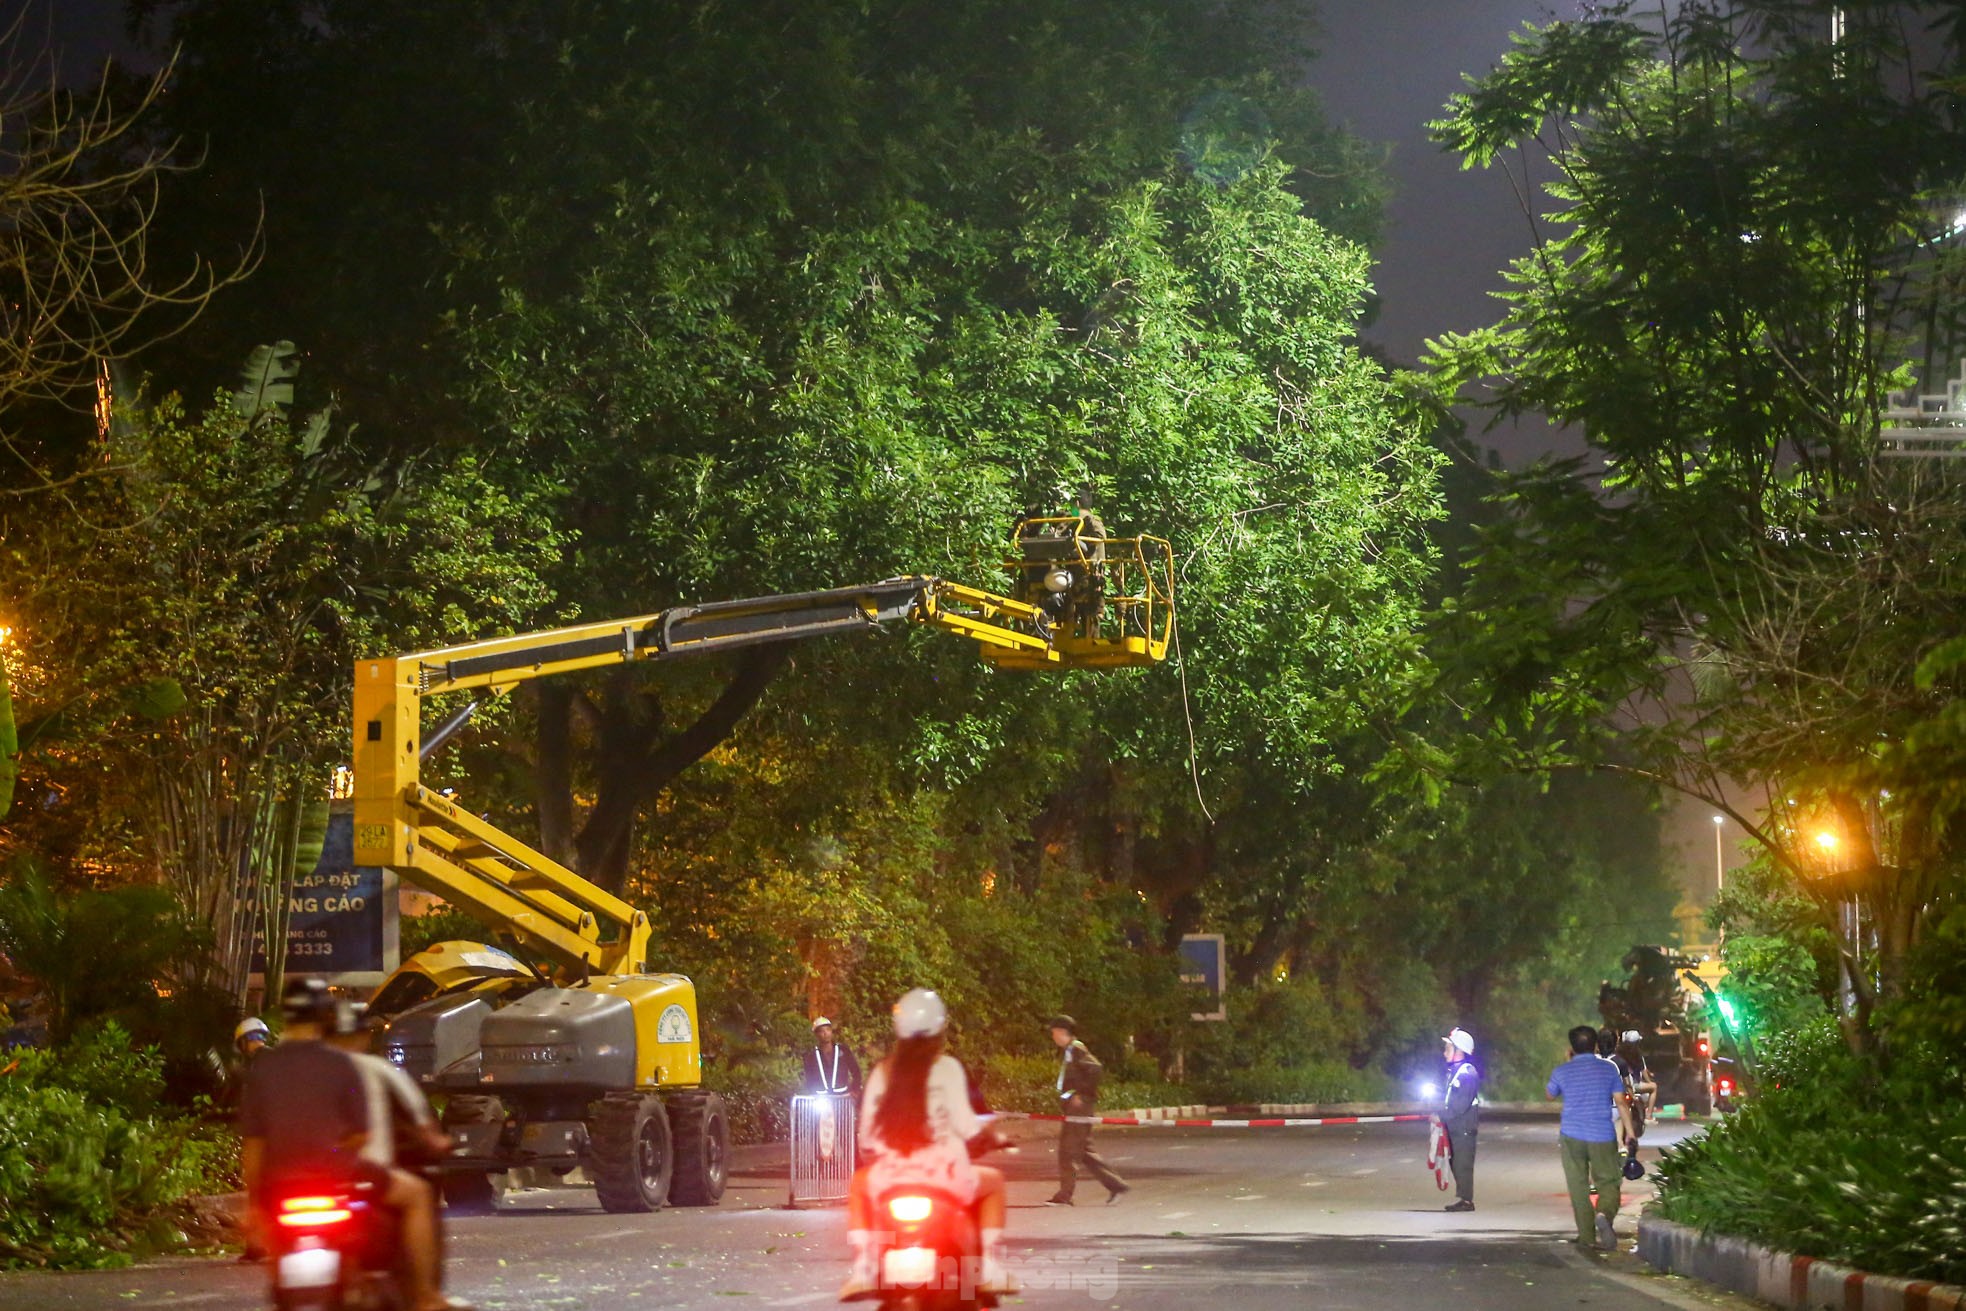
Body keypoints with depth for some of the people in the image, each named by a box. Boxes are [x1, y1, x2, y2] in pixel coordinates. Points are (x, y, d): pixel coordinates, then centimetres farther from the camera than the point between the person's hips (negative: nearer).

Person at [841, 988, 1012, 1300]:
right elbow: (965, 1124, -9)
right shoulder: (946, 1067, -2)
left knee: (859, 1185, 36)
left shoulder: (882, 1072, 7)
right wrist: (989, 1136, 13)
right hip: (943, 1174, -2)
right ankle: (991, 1269, 15)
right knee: (993, 1181, 28)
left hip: (891, 1174, 2)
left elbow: (866, 1135, 7)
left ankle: (862, 1269, 19)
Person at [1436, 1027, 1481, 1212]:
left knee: (1463, 1164, -6)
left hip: (1464, 1127, -10)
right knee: (1456, 1162, 13)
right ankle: (1461, 1197, 19)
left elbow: (1461, 1105, -22)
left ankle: (1465, 1200, -3)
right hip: (1454, 1127, 10)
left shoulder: (1466, 1073, -17)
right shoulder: (1453, 1071, 14)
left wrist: (1441, 1116, -17)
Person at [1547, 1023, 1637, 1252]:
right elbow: (1620, 1102, -1)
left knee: (1578, 1186, 8)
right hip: (1603, 1136, 0)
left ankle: (1587, 1236, 7)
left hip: (1571, 1136, 0)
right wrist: (1629, 1131, 5)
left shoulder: (1562, 1072, 0)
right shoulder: (1609, 1069, 0)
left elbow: (1550, 1095, 20)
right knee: (1608, 1182, 7)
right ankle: (1605, 1214, -25)